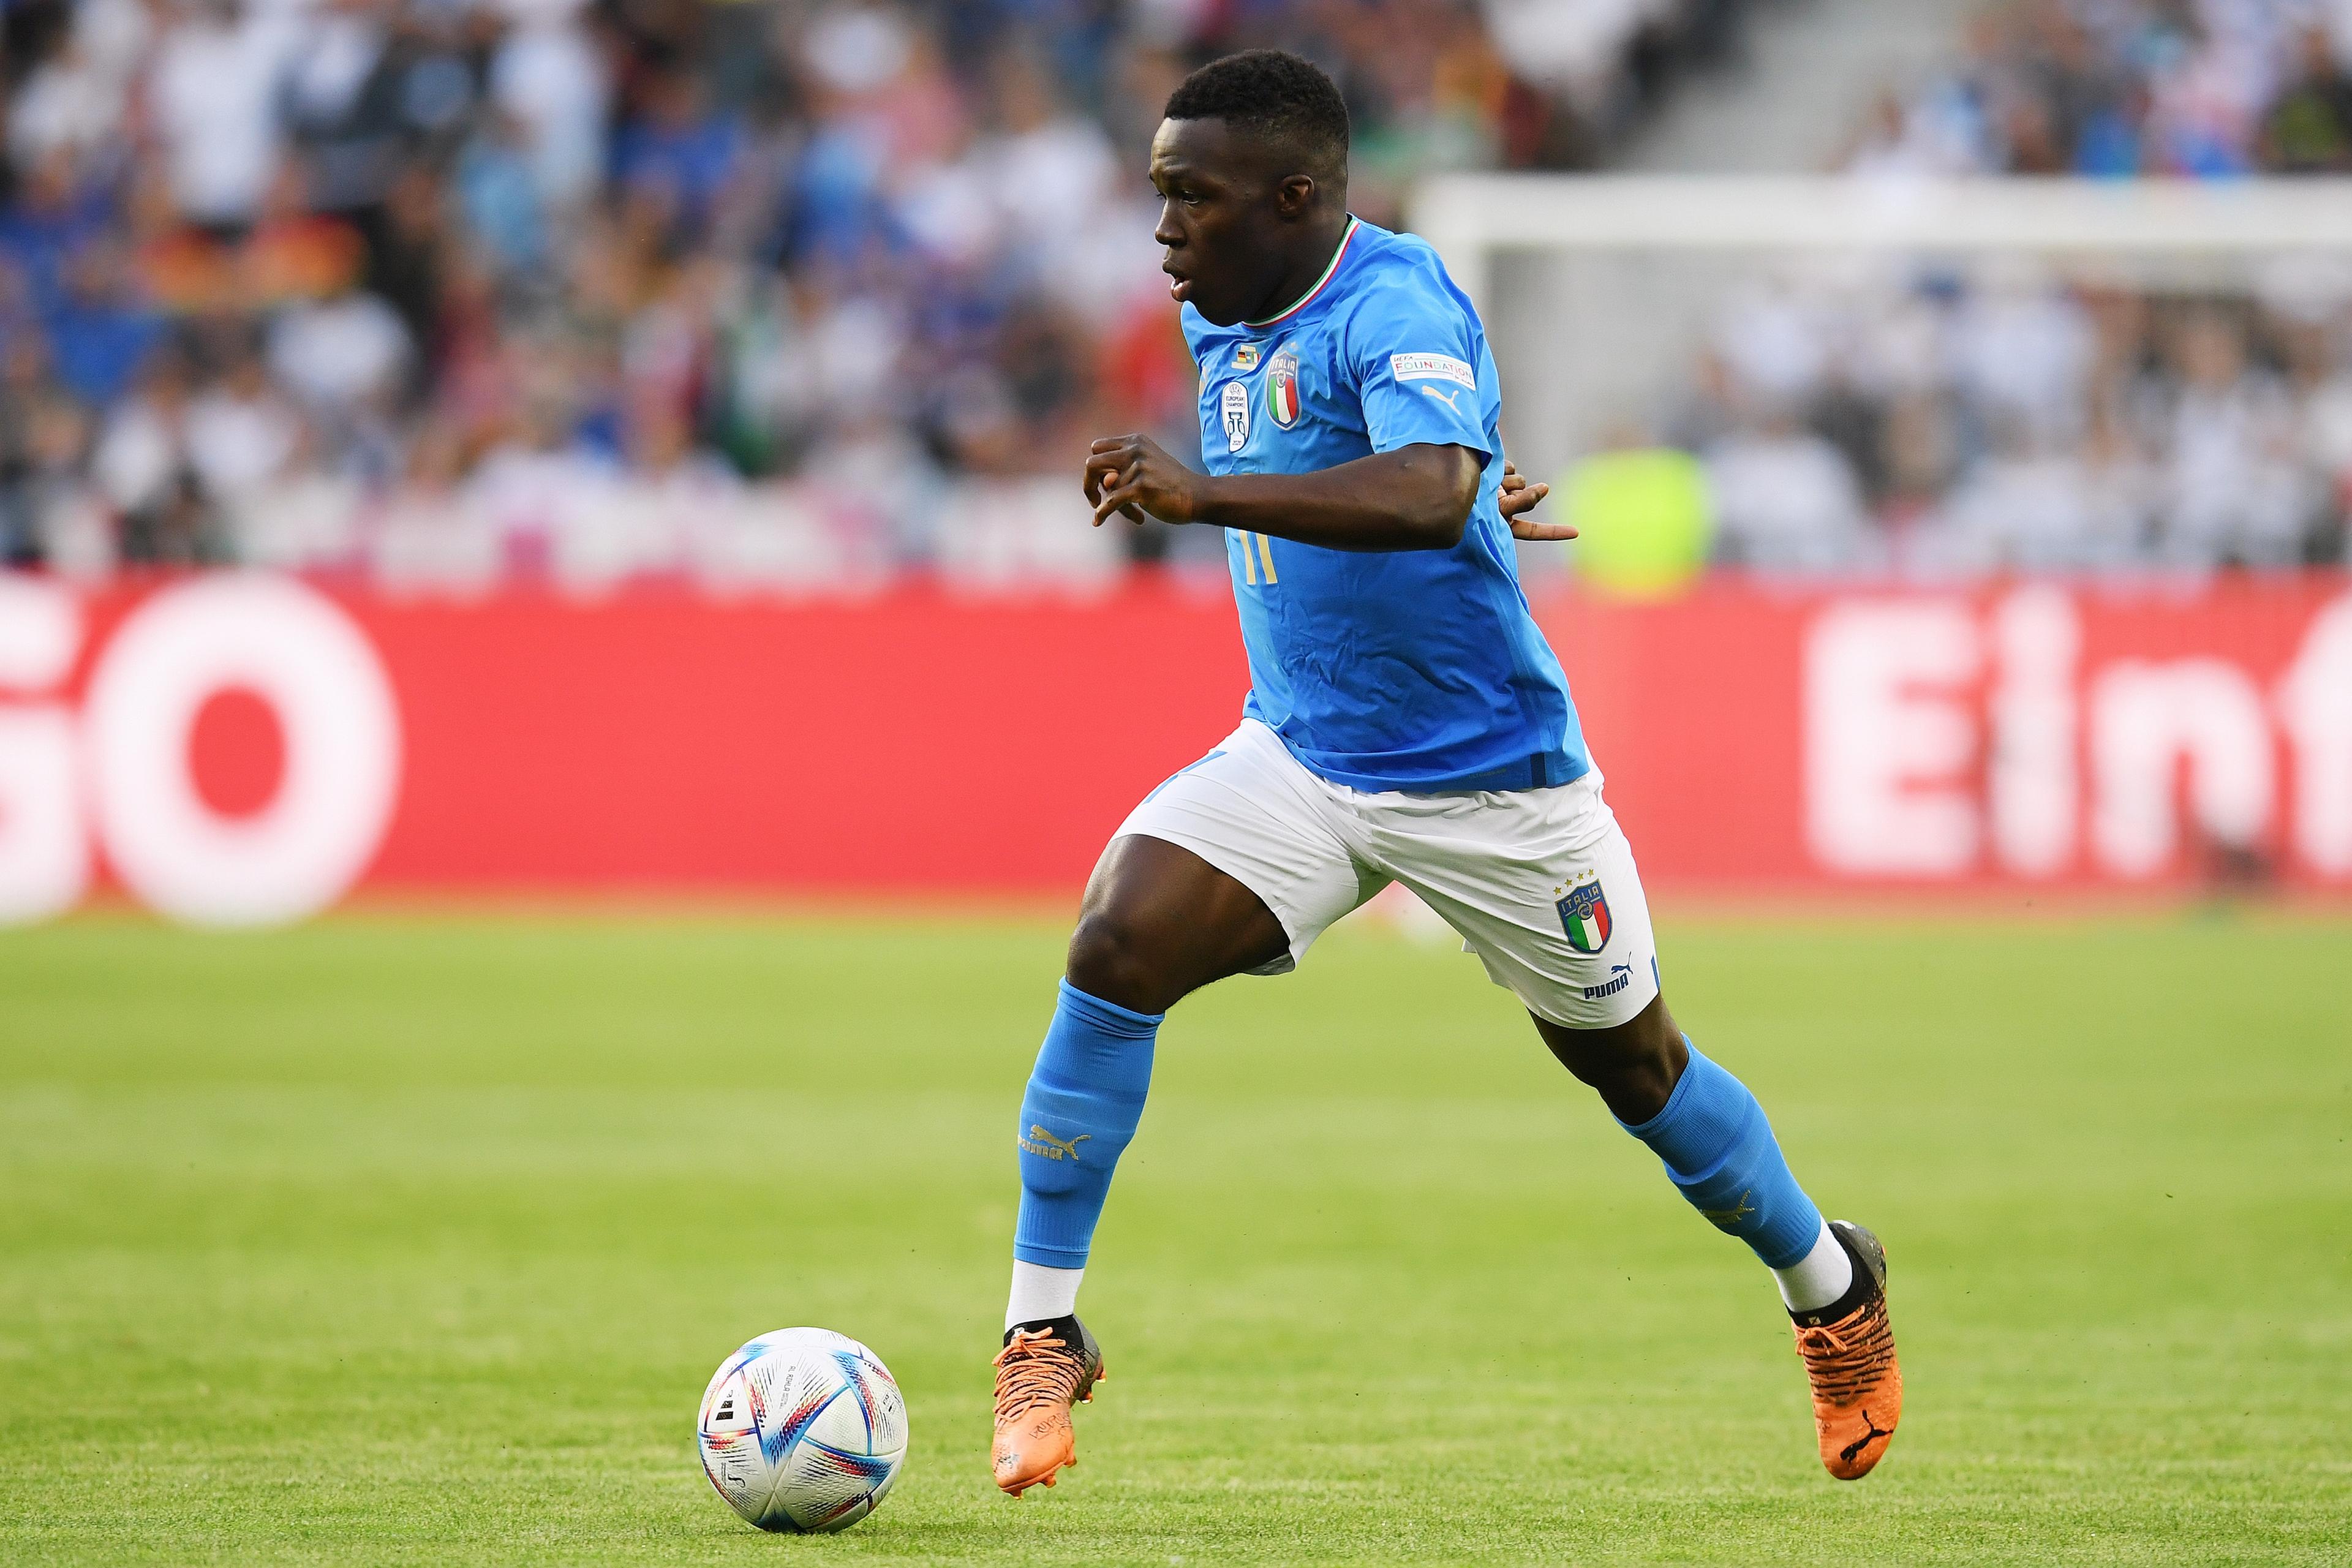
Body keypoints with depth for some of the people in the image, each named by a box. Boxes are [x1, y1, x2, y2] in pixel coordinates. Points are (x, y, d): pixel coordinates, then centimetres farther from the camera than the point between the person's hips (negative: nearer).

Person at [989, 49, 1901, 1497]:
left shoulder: (1397, 306, -24)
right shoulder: (1220, 317, 1)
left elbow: (1426, 495, -44)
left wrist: (1204, 495, -51)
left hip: (1492, 777, -5)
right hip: (1299, 762, 6)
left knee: (1629, 1062, 12)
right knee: (1119, 946, -19)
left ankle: (1833, 1289, 39)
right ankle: (1043, 1334, -12)